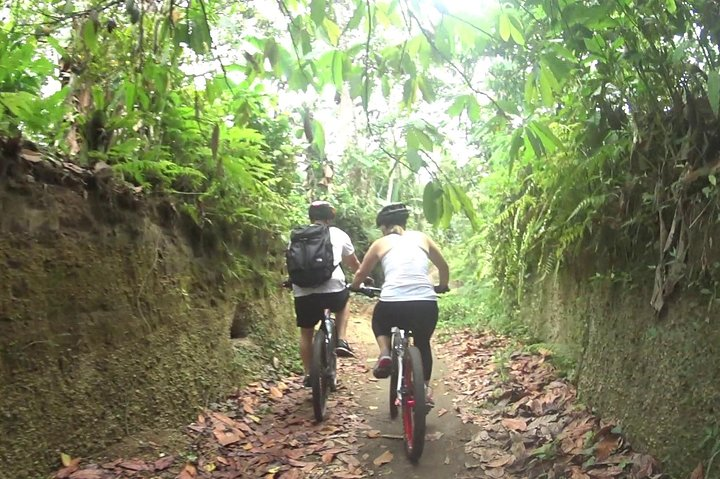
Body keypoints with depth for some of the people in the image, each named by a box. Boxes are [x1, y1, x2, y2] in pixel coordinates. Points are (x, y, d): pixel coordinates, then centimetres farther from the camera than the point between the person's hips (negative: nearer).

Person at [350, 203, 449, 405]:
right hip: (426, 304, 2)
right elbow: (444, 267, 25)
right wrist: (442, 286, 44)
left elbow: (361, 273, 23)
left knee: (379, 321, 33)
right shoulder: (422, 237, 18)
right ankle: (425, 388, 16)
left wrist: (353, 287, 44)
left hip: (392, 304, -1)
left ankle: (384, 354, 9)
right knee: (423, 344, 29)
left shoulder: (380, 243, 14)